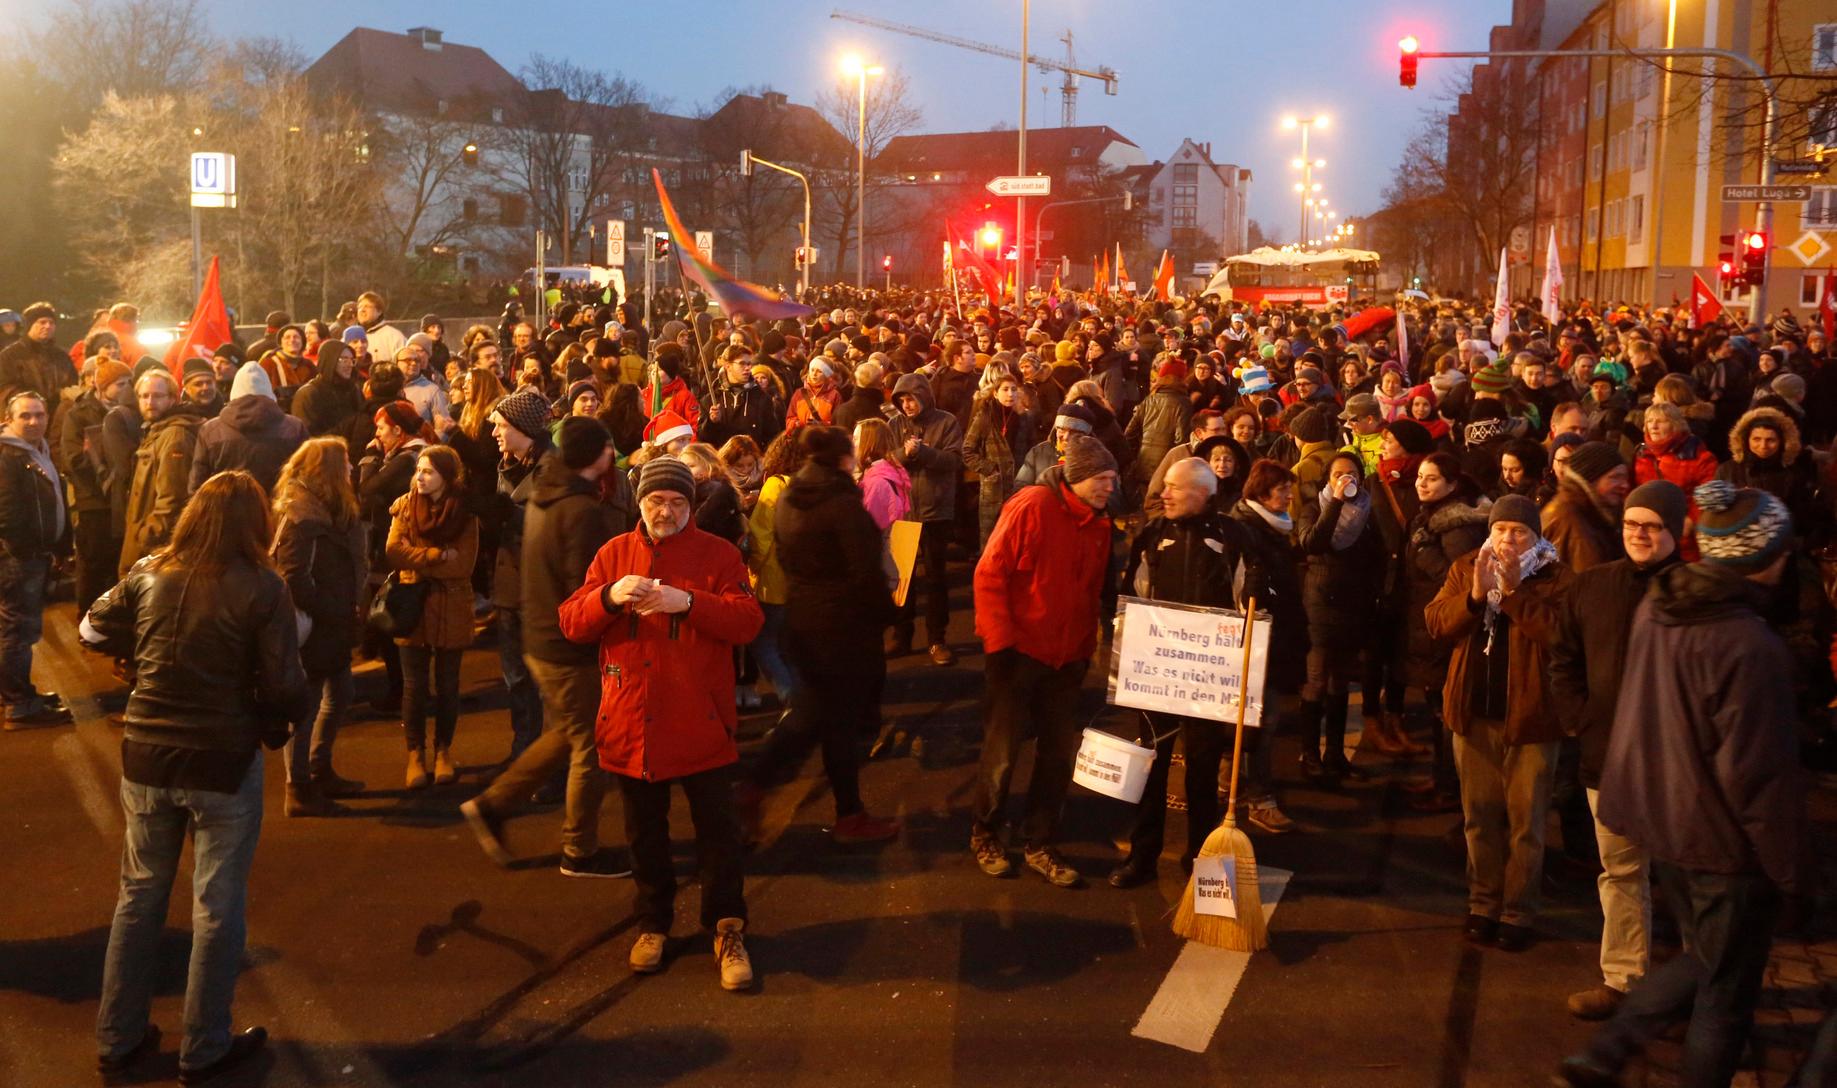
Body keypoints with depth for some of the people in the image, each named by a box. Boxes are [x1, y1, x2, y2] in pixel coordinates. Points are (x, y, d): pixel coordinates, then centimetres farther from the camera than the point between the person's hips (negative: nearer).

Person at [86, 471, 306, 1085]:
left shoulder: (149, 574, -3)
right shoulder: (261, 588, -15)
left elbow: (94, 631, 12)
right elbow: (286, 686, -15)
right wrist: (269, 718, 5)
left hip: (146, 758, 4)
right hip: (224, 763, -4)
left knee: (139, 896, 19)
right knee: (217, 907, 10)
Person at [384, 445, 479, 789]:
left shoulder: (465, 513, -5)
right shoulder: (404, 506, 2)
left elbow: (463, 564, -15)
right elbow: (393, 551, -11)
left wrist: (417, 560, -15)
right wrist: (438, 556, -17)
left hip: (451, 609, -1)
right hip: (412, 606, 1)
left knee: (447, 685, 9)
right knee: (414, 686, 5)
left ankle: (443, 750, 23)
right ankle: (415, 754, 16)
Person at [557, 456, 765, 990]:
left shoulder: (718, 554, -2)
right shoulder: (613, 554, 6)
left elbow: (748, 621, -13)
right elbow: (572, 623, 0)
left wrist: (688, 602, -27)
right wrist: (609, 597, -20)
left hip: (700, 725, -3)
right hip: (632, 722, 3)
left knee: (717, 830, 3)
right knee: (645, 832, 16)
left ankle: (728, 930, 16)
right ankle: (654, 922, 33)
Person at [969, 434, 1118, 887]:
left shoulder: (1099, 524, 5)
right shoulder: (1032, 507, -15)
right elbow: (990, 575, -16)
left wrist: (1086, 648, 10)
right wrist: (1000, 643, -18)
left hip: (1066, 658, 6)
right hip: (1019, 652, -6)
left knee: (1059, 753, 10)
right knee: (1003, 750, 5)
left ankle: (1038, 844, 25)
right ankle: (984, 834, 26)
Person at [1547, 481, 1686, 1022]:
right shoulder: (1592, 585, 4)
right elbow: (1563, 660, 11)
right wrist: (1584, 716, 1)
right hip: (1609, 756, 4)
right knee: (1620, 872, 14)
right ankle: (1622, 978, 25)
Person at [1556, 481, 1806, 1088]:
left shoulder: (1655, 609, -2)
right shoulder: (1750, 647, -27)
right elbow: (1759, 774, -23)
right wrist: (1789, 868, -11)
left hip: (1661, 820, 8)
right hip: (1725, 841, -8)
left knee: (1701, 960, 25)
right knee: (1726, 992, 12)